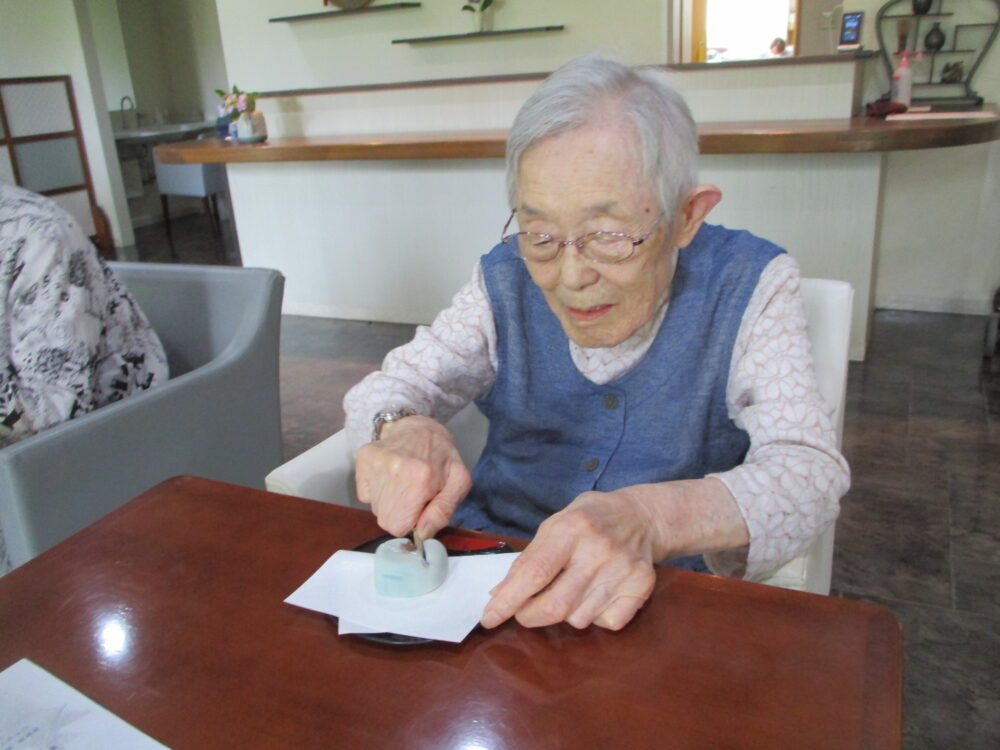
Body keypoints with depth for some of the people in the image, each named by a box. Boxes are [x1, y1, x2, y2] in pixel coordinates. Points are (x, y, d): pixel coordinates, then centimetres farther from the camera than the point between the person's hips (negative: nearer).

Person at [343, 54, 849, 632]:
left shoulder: (749, 287, -9)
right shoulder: (506, 280, 0)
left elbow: (809, 469, -19)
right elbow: (387, 387, 1)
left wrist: (649, 518, -39)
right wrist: (401, 428, -25)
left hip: (662, 592, -1)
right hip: (485, 575, 2)